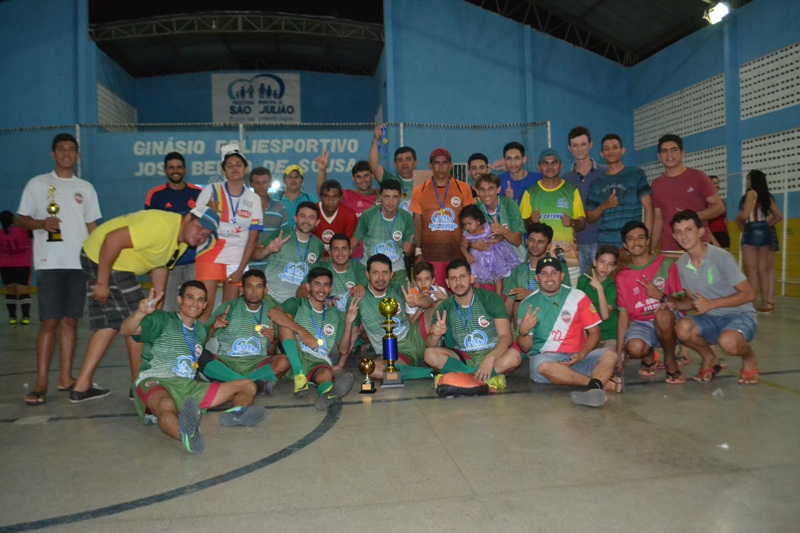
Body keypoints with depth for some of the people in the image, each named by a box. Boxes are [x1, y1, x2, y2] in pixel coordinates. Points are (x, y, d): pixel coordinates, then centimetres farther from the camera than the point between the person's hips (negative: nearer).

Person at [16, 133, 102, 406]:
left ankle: (65, 378, 12)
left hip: (80, 262, 3)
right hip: (50, 262, -3)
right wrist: (42, 224, -14)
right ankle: (41, 383, -2)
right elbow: (21, 219, 7)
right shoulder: (37, 184, 7)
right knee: (49, 322, -6)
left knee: (70, 321, 5)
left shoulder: (86, 188, 15)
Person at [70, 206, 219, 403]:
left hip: (118, 264, 10)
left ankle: (81, 387, 20)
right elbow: (113, 239, -31)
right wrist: (102, 283, -25)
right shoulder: (162, 226, -28)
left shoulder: (183, 239, 4)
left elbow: (159, 265, 12)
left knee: (110, 324, 13)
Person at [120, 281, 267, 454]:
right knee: (166, 405, -43)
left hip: (188, 388, 6)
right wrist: (141, 312, -36)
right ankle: (187, 435, -76)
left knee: (248, 386, -4)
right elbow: (126, 330, -16)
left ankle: (235, 413, -37)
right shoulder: (162, 320, 1)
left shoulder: (202, 330, 21)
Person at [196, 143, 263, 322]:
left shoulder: (253, 199, 3)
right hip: (210, 256, -1)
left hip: (237, 260, 1)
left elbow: (253, 238, 1)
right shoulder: (211, 190, 1)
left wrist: (241, 269, -4)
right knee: (205, 309, -7)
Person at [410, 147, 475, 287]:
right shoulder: (419, 191, 6)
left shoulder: (463, 189, 6)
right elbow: (417, 223, 6)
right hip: (430, 255, 0)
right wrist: (418, 253, -1)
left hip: (457, 254, 0)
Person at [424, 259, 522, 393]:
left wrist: (490, 358, -33)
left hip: (492, 353, -2)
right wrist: (436, 335, -29)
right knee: (430, 354, -24)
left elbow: (506, 336, -14)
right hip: (463, 357, 2)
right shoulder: (445, 308, 1)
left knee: (514, 356, -33)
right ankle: (488, 378, -27)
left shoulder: (490, 299, -7)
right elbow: (429, 344, -4)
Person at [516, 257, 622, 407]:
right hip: (546, 358, -1)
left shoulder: (578, 297, 6)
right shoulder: (528, 304, 6)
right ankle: (603, 383, -29)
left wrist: (581, 355, -14)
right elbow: (525, 347, 6)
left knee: (609, 355, -24)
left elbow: (594, 333, 5)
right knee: (541, 364, -36)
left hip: (577, 358, 1)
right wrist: (523, 331, -17)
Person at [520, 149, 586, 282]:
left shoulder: (571, 191, 11)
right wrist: (531, 220, -10)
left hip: (567, 254, 0)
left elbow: (582, 223, 12)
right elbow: (522, 223, 12)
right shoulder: (530, 192, 10)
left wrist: (572, 223, -9)